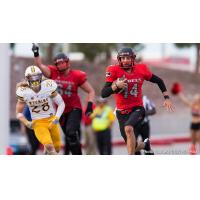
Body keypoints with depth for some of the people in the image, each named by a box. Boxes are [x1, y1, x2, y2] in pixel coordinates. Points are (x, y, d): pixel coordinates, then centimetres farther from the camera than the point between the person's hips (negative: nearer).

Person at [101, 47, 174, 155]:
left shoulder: (141, 69, -4)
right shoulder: (114, 71, -10)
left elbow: (158, 81, 12)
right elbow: (103, 94, -14)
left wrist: (166, 98, 7)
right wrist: (116, 86, -30)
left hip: (137, 109, -1)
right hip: (122, 112, 1)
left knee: (128, 128, -34)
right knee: (132, 146, 5)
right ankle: (145, 144, 42)